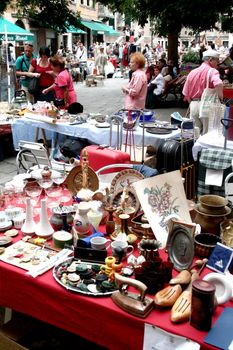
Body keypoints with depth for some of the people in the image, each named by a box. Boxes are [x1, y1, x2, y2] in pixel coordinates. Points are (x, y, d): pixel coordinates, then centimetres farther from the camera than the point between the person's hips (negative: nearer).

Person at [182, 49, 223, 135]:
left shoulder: (192, 72, 11)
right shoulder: (212, 71, -8)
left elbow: (186, 93, 12)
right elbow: (218, 84, -28)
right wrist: (220, 97, -12)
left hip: (193, 105, 6)